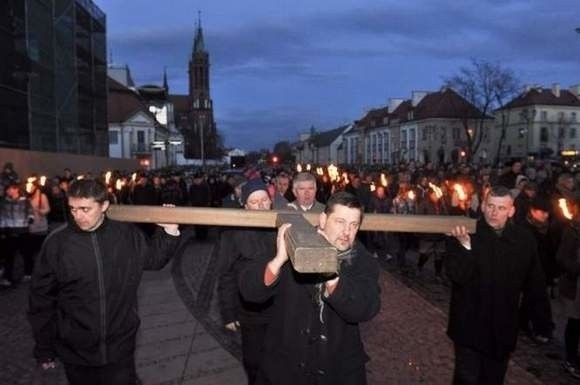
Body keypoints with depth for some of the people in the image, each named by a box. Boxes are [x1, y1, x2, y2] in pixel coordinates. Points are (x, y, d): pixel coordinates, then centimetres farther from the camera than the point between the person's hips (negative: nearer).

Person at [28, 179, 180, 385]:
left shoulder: (127, 234, -8)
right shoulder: (56, 242, -12)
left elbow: (153, 258, 10)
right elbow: (41, 298, -3)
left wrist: (170, 231, -5)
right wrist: (44, 348, 3)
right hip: (75, 351, 0)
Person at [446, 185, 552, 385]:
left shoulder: (524, 239, -5)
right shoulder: (464, 235, -12)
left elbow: (535, 285, 3)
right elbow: (457, 276, -19)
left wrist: (542, 322, 7)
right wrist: (465, 245, -32)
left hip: (503, 329, 3)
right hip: (470, 327, -3)